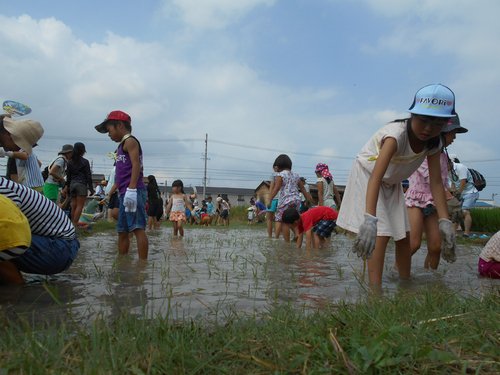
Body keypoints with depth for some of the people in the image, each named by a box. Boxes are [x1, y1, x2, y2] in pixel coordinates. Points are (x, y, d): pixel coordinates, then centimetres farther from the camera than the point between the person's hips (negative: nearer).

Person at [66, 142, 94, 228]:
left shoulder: (70, 162, 11)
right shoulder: (84, 161, -4)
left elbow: (68, 176, 12)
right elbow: (88, 176, -4)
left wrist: (69, 187, 18)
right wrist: (91, 188, -1)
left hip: (72, 184, 6)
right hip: (81, 184, -6)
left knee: (74, 205, 11)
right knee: (80, 206, -5)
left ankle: (73, 223, 14)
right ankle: (75, 224, -10)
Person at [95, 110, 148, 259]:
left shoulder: (130, 141, -1)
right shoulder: (122, 146, 27)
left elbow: (136, 164, -16)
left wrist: (131, 189, -25)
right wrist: (109, 195, 31)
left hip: (134, 192, -10)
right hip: (124, 194, 10)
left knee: (137, 227, -15)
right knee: (122, 231, 11)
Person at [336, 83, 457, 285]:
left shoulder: (433, 144, -15)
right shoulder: (397, 134, -37)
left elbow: (436, 182, -15)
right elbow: (376, 176, -47)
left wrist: (444, 221, -26)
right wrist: (369, 219, -58)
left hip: (391, 183, 7)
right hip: (367, 176, -7)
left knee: (403, 235, 7)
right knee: (381, 234, -18)